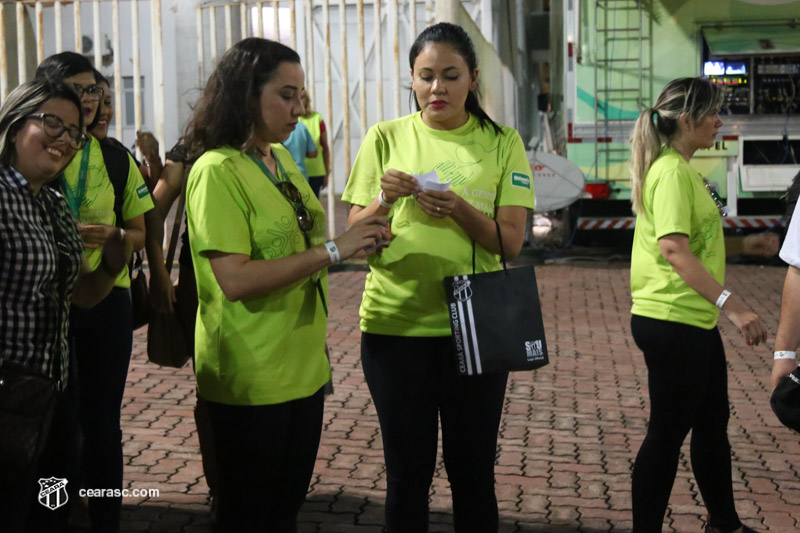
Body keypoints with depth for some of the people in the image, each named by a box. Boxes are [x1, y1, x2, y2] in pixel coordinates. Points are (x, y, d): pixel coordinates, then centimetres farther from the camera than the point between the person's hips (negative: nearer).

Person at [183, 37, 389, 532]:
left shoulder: (282, 158, 9)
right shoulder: (218, 171, -15)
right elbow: (234, 279, -24)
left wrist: (358, 240, 3)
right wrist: (332, 250, -24)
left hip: (302, 368, 8)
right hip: (252, 378, -8)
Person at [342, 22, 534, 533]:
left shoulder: (502, 143, 2)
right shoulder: (386, 138, 3)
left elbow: (511, 242, -4)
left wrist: (459, 210, -22)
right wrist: (383, 199, -19)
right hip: (395, 323, 0)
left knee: (473, 473, 9)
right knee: (408, 473, 9)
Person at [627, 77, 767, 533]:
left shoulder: (682, 169, 14)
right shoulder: (673, 171, -18)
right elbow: (673, 248, -29)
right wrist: (732, 305, -32)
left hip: (692, 318, 11)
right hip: (672, 322, -11)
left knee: (713, 422, 20)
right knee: (668, 433, -1)